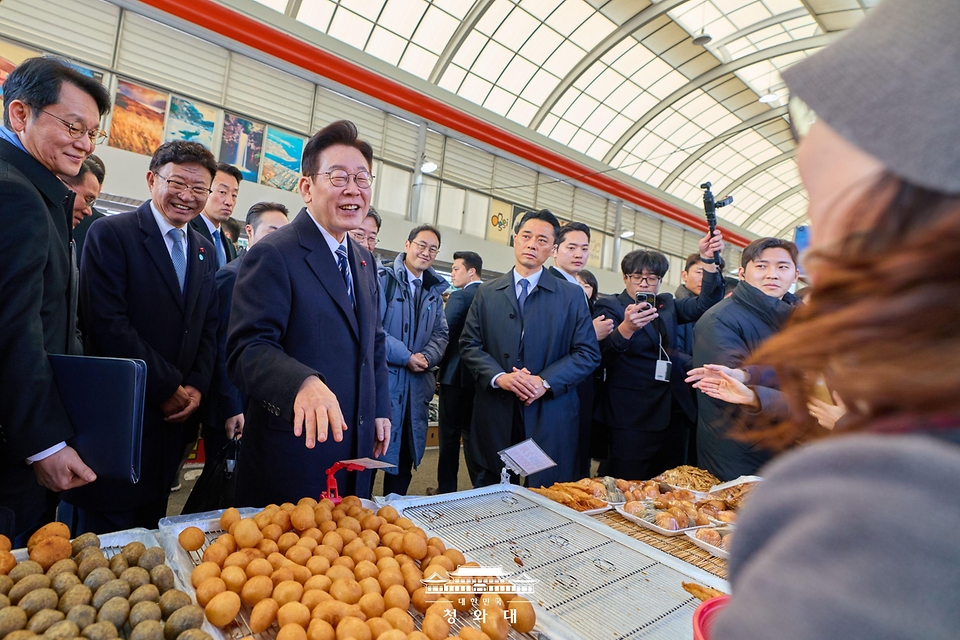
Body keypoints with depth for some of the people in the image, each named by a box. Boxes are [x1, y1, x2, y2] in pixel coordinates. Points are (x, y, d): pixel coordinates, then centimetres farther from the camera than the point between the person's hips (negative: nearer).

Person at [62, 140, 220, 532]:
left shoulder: (204, 251, 12)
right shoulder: (110, 234, -7)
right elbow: (108, 324, -16)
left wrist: (196, 386, -4)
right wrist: (167, 387, -15)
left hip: (174, 413, 5)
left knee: (149, 530, 17)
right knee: (101, 538, 7)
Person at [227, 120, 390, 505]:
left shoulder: (364, 261, 12)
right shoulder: (273, 255, -12)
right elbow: (247, 350, -21)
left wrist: (380, 411, 13)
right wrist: (304, 383, -39)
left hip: (356, 447, 7)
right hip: (293, 452, -6)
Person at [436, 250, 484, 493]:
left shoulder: (460, 296, -12)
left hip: (456, 373, -6)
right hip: (480, 374, 6)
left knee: (450, 433, 5)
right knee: (472, 432, 15)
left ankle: (447, 489, 14)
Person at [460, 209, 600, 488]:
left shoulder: (572, 295, 4)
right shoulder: (487, 292, 9)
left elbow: (588, 353, 0)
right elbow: (469, 344, 5)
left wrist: (546, 382, -14)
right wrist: (499, 377, -13)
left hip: (550, 417, -1)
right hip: (495, 415, 2)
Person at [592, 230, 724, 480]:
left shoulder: (666, 304, 14)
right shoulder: (609, 306, -4)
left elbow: (704, 305, -2)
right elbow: (602, 354, -19)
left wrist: (709, 260, -13)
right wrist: (626, 328, -38)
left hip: (674, 413, 6)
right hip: (632, 419, -6)